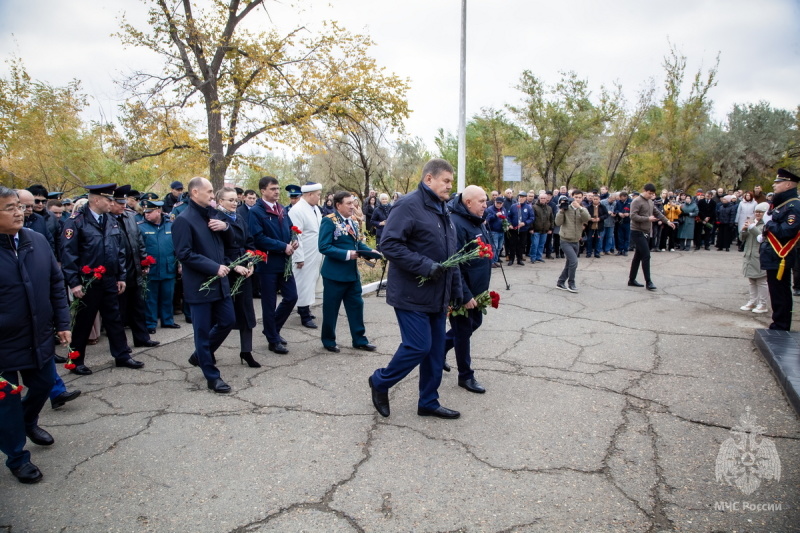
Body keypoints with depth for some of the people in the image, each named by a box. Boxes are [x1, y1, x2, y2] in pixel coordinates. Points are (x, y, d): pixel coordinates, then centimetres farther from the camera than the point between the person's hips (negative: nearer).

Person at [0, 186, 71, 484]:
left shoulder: (38, 241, -2)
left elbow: (56, 284, 6)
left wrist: (62, 323, 4)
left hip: (39, 337, 5)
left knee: (44, 384, 22)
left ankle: (29, 422, 53)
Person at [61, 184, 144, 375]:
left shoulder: (112, 222, 8)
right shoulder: (76, 221, -11)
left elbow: (120, 251, 13)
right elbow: (68, 253, -14)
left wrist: (121, 276, 9)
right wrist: (74, 282, -17)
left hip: (109, 281, 6)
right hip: (87, 282, -6)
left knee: (114, 319, 13)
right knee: (83, 322, 7)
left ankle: (122, 356, 24)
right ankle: (76, 361, 21)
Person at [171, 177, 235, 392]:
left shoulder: (212, 214, 11)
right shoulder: (184, 220, -13)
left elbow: (229, 239, 16)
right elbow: (184, 254, -18)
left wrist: (225, 226, -6)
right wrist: (214, 267, -21)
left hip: (219, 281, 8)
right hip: (200, 284, -8)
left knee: (228, 321, 14)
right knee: (203, 331, 3)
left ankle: (200, 355, 35)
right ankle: (212, 376, 14)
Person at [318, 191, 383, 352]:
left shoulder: (353, 221, 9)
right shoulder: (329, 221, -14)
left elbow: (358, 243, 14)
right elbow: (324, 247, -21)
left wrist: (370, 251, -5)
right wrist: (347, 254, -25)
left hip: (353, 272, 7)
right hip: (335, 273, -7)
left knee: (356, 305, 12)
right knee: (331, 308, 7)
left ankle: (359, 340, 23)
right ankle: (328, 341, 23)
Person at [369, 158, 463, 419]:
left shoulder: (442, 210, 15)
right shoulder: (409, 205, -13)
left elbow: (451, 255, 20)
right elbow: (389, 244, -22)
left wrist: (456, 290, 17)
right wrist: (425, 266, -25)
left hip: (437, 297, 9)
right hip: (412, 294, -9)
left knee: (436, 350, 12)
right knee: (418, 346, -7)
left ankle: (428, 402, 26)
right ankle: (380, 382, 18)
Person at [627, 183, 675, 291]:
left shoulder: (650, 202, 15)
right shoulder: (637, 201, -12)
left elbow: (657, 212, 23)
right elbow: (633, 216, -20)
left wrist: (667, 221, 15)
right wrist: (648, 218, -20)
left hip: (646, 233, 9)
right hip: (638, 232, -9)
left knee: (638, 256, 12)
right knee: (646, 256, -12)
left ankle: (631, 280, 18)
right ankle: (648, 282, -8)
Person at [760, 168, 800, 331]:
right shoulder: (781, 204, 15)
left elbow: (787, 231, -26)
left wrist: (770, 225, -12)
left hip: (779, 258, -10)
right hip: (774, 257, 10)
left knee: (779, 295, -3)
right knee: (779, 293, 16)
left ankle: (780, 328, 5)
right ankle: (779, 325, 26)